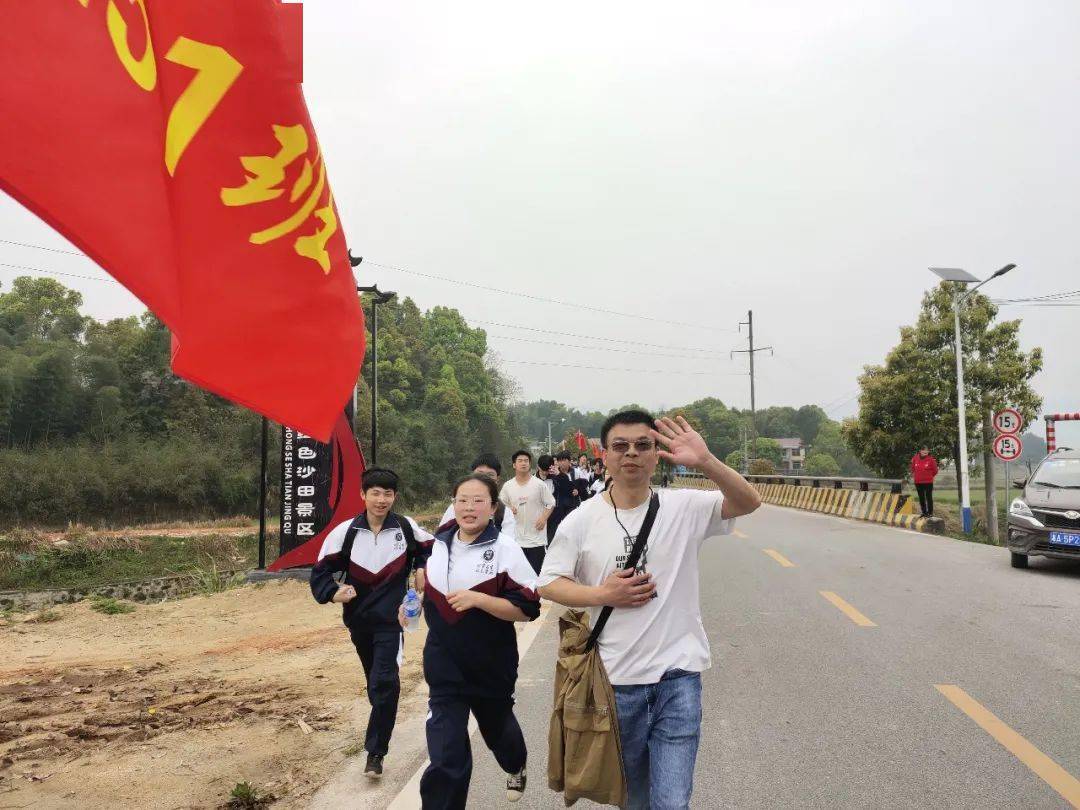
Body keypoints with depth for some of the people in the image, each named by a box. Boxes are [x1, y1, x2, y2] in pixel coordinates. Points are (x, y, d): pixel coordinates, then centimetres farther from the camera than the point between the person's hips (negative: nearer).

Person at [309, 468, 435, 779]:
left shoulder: (406, 528, -7)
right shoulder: (346, 531, -9)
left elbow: (430, 548, 13)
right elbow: (321, 570, -4)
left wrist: (422, 569, -5)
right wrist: (333, 593, -21)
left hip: (391, 619, -2)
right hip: (358, 619, 2)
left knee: (384, 682, -14)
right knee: (374, 681, 20)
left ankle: (376, 752, -2)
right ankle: (381, 727, 46)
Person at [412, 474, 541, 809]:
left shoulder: (504, 550, -16)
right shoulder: (438, 545, 0)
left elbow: (527, 609, -19)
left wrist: (479, 599, -29)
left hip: (491, 666, -2)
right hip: (444, 667, 2)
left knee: (497, 725, 26)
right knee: (445, 758, -5)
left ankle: (516, 768, 60)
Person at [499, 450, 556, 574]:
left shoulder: (539, 484, -5)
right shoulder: (507, 486, 1)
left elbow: (550, 503, 2)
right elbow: (501, 504, 15)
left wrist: (544, 518, -12)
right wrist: (509, 509, -6)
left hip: (536, 537, -2)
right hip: (516, 537, 2)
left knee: (537, 571, 3)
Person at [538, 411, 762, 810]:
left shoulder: (685, 507, -4)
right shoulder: (581, 521, -4)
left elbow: (749, 502, -16)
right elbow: (548, 583, 0)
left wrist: (705, 461, -33)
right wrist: (603, 594, -16)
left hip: (679, 675, -1)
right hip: (617, 679, 1)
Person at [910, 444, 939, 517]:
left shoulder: (931, 459, -10)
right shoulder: (915, 458, -2)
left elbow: (935, 470, 3)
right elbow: (913, 468, 16)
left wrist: (930, 476, 10)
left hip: (928, 482, -3)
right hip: (918, 482, 3)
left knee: (929, 497, 0)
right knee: (921, 498, 10)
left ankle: (930, 512, 8)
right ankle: (924, 512, 20)